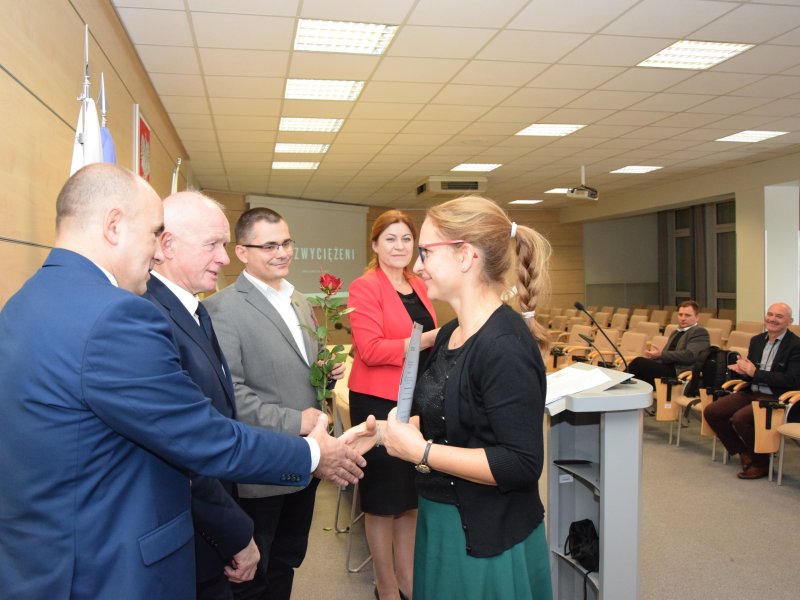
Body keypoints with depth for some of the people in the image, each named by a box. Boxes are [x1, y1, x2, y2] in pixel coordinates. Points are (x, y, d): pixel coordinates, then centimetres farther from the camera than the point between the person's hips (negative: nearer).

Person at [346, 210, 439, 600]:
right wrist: (431, 339, -24)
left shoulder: (418, 286, 11)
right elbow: (370, 350, -20)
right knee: (383, 499, 8)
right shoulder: (365, 287, -11)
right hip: (380, 402, -7)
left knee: (411, 496, 16)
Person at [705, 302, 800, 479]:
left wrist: (755, 372, -19)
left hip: (776, 398, -7)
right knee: (710, 412, -6)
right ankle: (743, 452, 8)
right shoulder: (756, 340, 12)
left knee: (739, 418, -29)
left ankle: (761, 463, -6)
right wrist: (743, 370, -9)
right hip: (752, 393, 7)